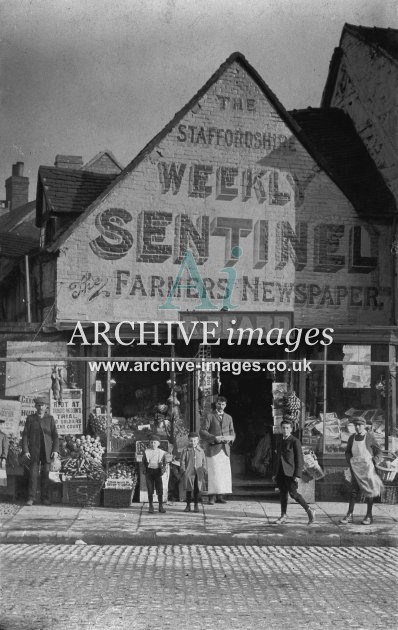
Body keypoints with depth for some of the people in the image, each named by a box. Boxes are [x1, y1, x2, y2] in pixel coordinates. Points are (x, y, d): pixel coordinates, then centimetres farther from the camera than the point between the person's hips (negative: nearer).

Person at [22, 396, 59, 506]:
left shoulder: (50, 418, 6)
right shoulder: (30, 418, 4)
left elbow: (55, 436, 5)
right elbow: (25, 435, 1)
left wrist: (55, 450, -5)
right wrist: (25, 451, -9)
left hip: (47, 451, 1)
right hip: (34, 451, -1)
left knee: (45, 474, 1)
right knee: (33, 474, -7)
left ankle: (45, 498, 8)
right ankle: (31, 498, -3)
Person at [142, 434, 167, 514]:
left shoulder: (162, 452, 4)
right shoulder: (146, 452, 5)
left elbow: (164, 463, 8)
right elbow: (143, 462, 9)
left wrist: (163, 469, -7)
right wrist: (145, 469, -3)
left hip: (157, 471, 0)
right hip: (149, 471, 0)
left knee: (160, 489, -2)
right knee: (150, 490, 1)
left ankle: (161, 506, 9)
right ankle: (151, 507, 10)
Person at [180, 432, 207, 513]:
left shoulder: (201, 451, 10)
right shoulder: (185, 450, 3)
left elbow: (204, 462, 15)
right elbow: (182, 461, 2)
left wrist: (203, 470, 4)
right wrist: (183, 471, -6)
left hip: (198, 474, 2)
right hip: (189, 473, -2)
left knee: (197, 490, 3)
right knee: (189, 490, 2)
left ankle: (196, 505, 14)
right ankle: (188, 505, 12)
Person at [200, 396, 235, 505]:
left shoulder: (228, 418, 17)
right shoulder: (210, 416, 3)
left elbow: (232, 433, 17)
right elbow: (202, 432, -4)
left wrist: (229, 438, -6)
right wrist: (215, 438, -16)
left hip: (225, 449, 4)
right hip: (213, 448, -4)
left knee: (224, 473, -1)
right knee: (214, 473, -9)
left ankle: (220, 496, 4)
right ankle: (211, 497, -8)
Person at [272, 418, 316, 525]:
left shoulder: (295, 441, -7)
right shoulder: (279, 439, 13)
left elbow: (299, 459, -8)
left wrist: (297, 475, -14)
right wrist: (274, 472, 16)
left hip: (290, 472, -6)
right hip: (280, 472, 6)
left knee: (293, 493, -11)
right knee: (282, 494, 8)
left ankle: (309, 511, 2)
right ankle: (283, 516, 15)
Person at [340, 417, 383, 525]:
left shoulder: (370, 437, -5)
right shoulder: (352, 438, 5)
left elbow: (379, 452, 2)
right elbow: (347, 452, 16)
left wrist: (373, 462, -9)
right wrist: (350, 461, 2)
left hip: (367, 467, -3)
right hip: (356, 468, 3)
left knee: (369, 491, 1)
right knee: (354, 490, -1)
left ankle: (369, 516, 9)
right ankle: (349, 515, 0)